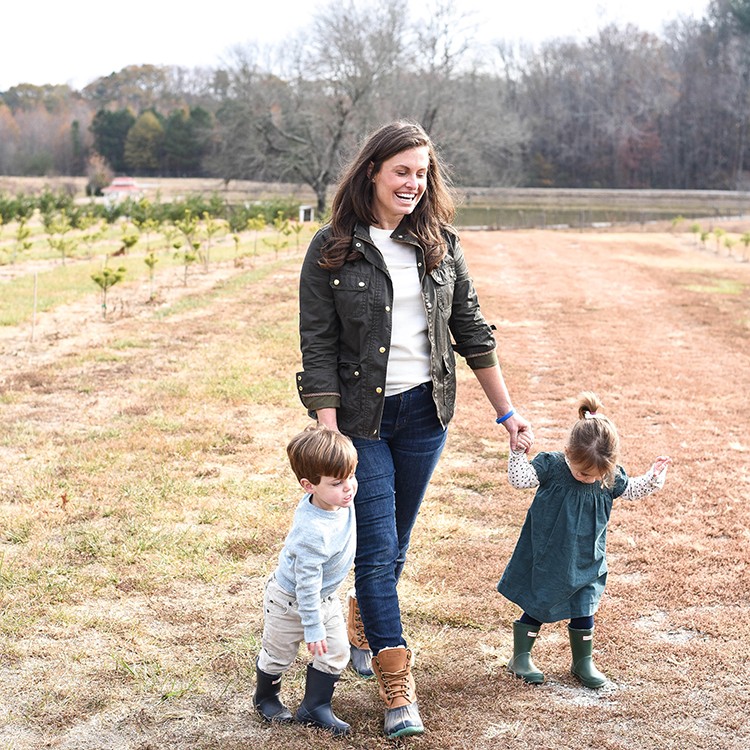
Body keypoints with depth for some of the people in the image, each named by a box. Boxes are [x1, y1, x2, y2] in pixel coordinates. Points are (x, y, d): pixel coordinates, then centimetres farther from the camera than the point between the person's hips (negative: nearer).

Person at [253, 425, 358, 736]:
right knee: (279, 655, 17)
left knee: (336, 653, 9)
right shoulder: (314, 532, -42)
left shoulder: (339, 497, -19)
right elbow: (307, 584, -34)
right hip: (291, 601, -7)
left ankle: (314, 707, 28)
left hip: (325, 597, 7)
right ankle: (266, 698, 44)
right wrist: (313, 629, -25)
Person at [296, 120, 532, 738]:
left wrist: (506, 410, 9)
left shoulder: (440, 244, 4)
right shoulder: (332, 250, -7)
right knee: (376, 549, -3)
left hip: (423, 413, 4)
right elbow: (318, 349, -9)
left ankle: (363, 629, 42)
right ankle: (398, 690, 1)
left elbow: (472, 331, 9)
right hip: (360, 416, -3)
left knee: (394, 544, 16)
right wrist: (329, 437, -15)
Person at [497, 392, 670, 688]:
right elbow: (520, 479, -22)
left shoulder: (611, 476, -7)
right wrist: (518, 453, -34)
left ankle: (583, 661, 30)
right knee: (536, 608, 8)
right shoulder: (551, 466, -18)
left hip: (585, 563, 3)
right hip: (546, 560, -3)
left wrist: (653, 476, -2)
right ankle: (521, 657, 25)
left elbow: (632, 490, 10)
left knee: (583, 612, 10)